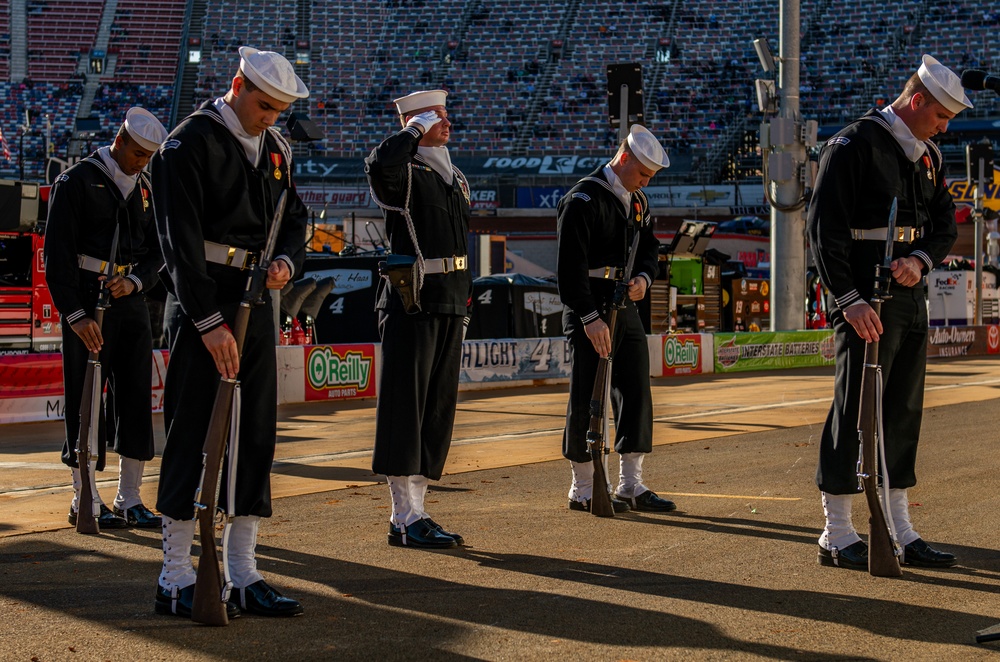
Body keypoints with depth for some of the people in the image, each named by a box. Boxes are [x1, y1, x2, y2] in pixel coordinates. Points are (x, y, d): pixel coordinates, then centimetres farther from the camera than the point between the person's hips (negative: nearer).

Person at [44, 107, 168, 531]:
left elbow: (157, 252, 16)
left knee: (136, 400, 4)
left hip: (131, 301, 6)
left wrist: (134, 281, -6)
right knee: (86, 401, -3)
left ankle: (129, 501, 10)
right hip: (87, 302, -6)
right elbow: (57, 255, -9)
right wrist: (75, 314, -16)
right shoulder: (77, 182, -4)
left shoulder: (145, 189, 15)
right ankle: (84, 500, 4)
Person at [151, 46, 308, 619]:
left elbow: (294, 217, 21)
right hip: (201, 303, -7)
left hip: (256, 302, 7)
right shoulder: (190, 143, -10)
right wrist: (210, 323, -20)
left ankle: (242, 574, 12)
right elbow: (182, 241, -15)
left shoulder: (275, 148, 13)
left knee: (256, 436, 6)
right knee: (192, 437, -5)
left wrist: (287, 260, -3)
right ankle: (176, 581, 1)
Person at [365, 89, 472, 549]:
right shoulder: (404, 172, -7)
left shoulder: (454, 178, 19)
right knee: (405, 407, -6)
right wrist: (416, 130, -17)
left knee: (438, 409, 10)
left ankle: (413, 512, 17)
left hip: (450, 306, 9)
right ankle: (406, 520, -4)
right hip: (412, 303, -9)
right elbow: (380, 164, -33)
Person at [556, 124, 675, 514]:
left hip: (625, 307, 8)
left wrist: (643, 277, -2)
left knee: (636, 394, 6)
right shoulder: (583, 199, -13)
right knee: (587, 400, -3)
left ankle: (630, 486, 13)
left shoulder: (637, 201, 14)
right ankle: (582, 489, 6)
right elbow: (570, 265, -18)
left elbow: (650, 247, 22)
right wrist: (590, 317, -23)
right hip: (589, 310, -8)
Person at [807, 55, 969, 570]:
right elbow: (825, 228, -15)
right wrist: (849, 299, -22)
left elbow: (946, 227, 16)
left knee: (903, 413, 11)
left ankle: (899, 533, 18)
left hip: (912, 297, 8)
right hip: (865, 303, -8)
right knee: (855, 412, -5)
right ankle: (837, 537, 2)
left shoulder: (928, 156, 16)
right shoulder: (853, 146, -9)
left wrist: (919, 260, -7)